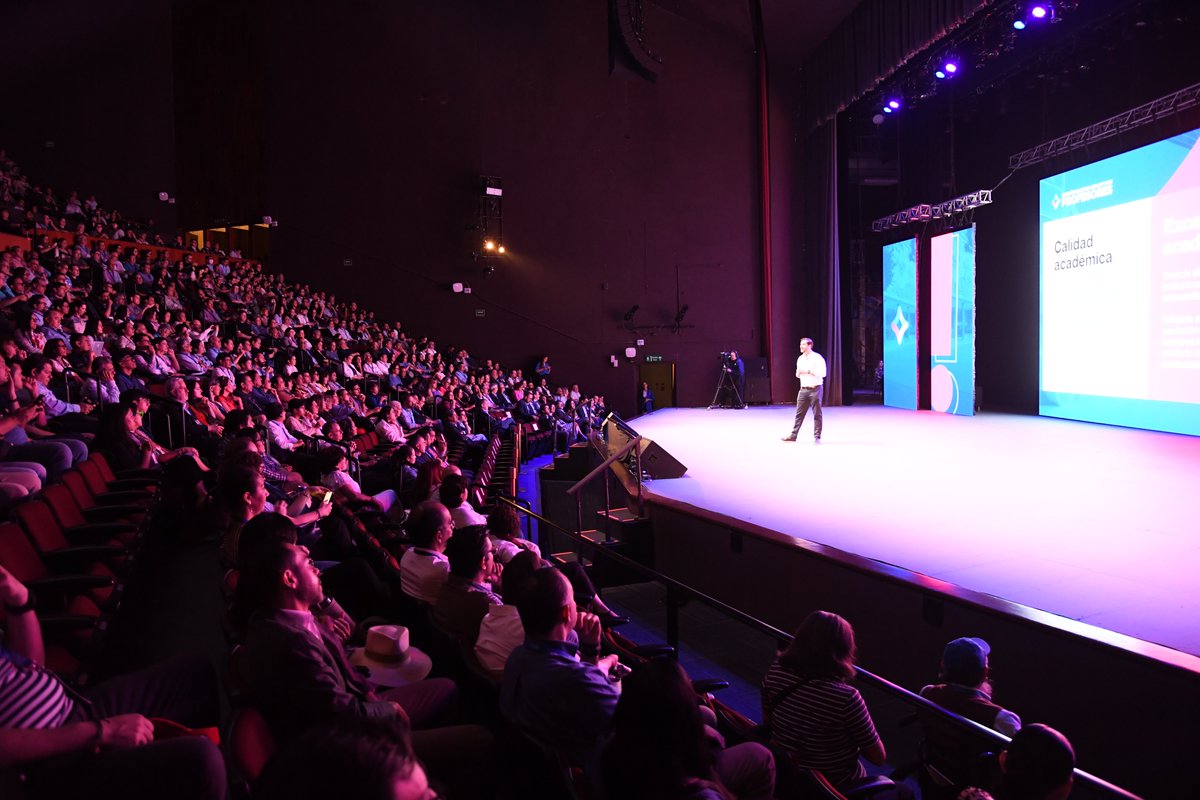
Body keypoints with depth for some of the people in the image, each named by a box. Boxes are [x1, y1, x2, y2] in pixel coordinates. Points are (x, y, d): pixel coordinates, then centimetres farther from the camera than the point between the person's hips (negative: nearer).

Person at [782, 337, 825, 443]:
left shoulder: (817, 358, -7)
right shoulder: (800, 359, 13)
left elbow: (822, 373, -14)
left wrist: (809, 371, -17)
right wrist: (799, 372, -2)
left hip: (815, 389, -6)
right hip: (803, 389, 6)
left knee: (817, 414, 0)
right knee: (799, 413, 7)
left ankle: (817, 437, 5)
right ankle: (793, 435, 10)